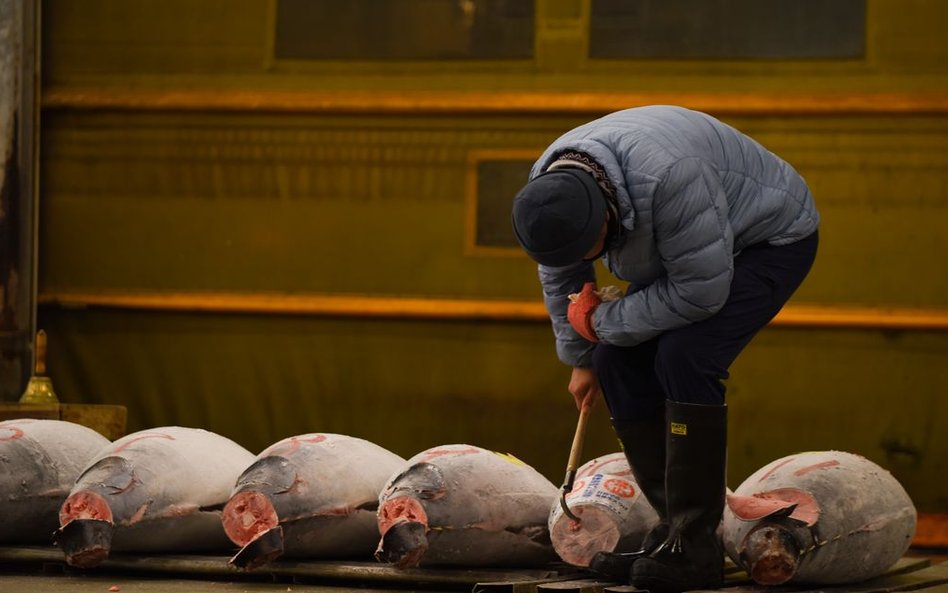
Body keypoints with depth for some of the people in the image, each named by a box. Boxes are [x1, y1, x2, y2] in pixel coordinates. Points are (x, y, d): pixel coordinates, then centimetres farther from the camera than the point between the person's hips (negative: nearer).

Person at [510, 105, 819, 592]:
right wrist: (580, 359, 14)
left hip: (771, 238, -8)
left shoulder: (667, 177, -41)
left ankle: (694, 549, -22)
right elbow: (560, 281, 3)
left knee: (684, 356, -25)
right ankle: (673, 529, 1)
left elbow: (700, 291, -34)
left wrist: (604, 322, -22)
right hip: (675, 253, 8)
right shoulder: (548, 190, -16)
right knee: (618, 361, -6)